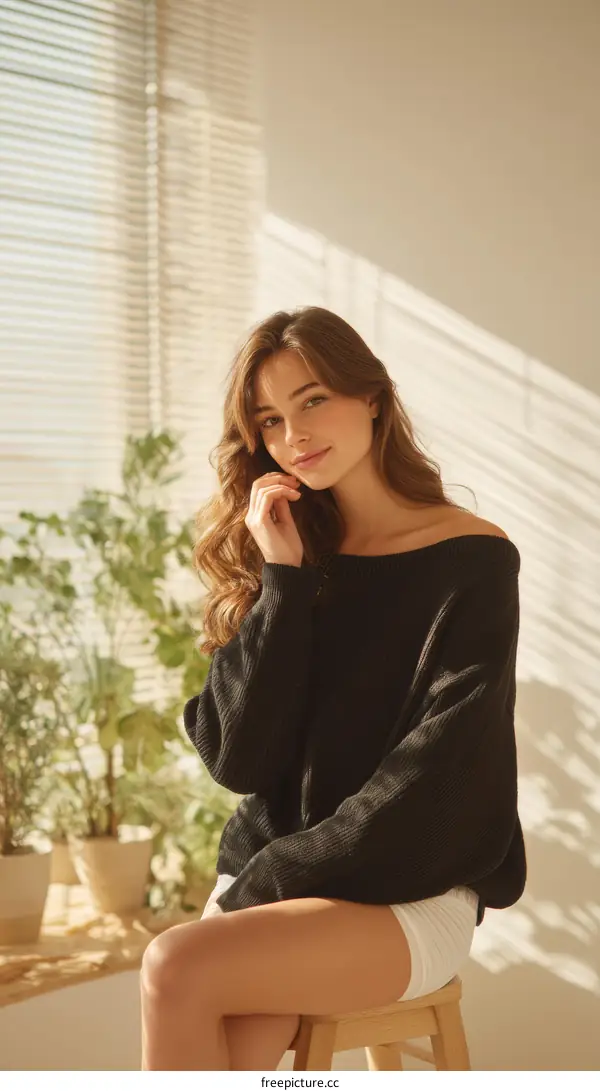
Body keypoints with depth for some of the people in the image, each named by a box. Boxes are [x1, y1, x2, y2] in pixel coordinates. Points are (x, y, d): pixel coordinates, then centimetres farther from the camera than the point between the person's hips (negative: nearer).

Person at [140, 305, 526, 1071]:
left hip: (409, 898, -4)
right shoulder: (288, 557, 6)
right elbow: (238, 761, -2)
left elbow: (430, 785, -12)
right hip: (271, 876, 4)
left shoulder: (471, 561, -7)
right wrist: (282, 584, -10)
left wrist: (270, 884, -13)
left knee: (177, 970, -28)